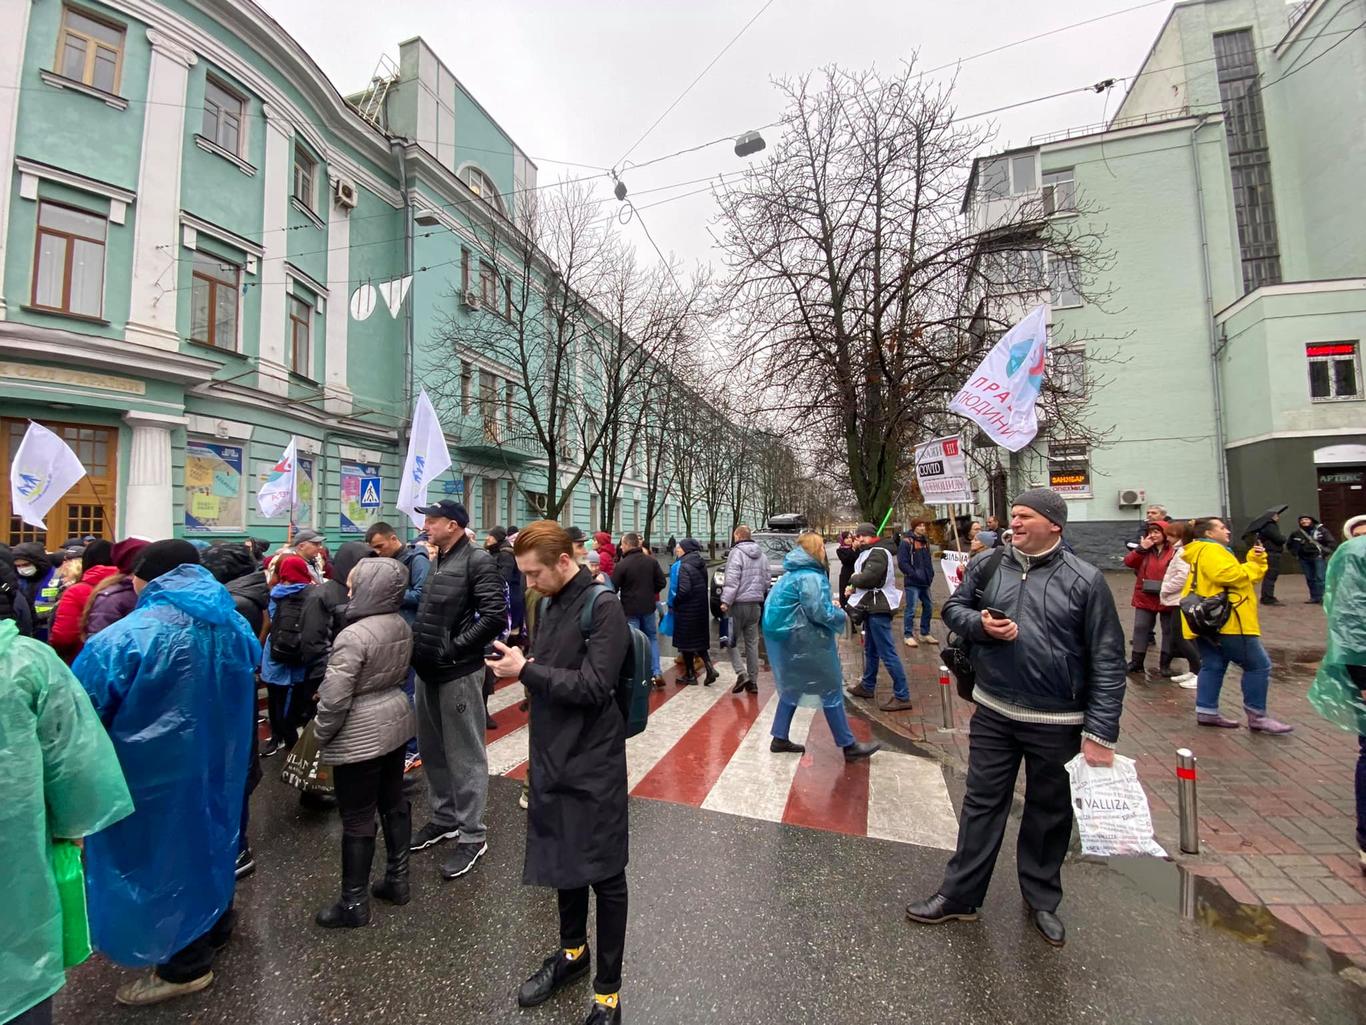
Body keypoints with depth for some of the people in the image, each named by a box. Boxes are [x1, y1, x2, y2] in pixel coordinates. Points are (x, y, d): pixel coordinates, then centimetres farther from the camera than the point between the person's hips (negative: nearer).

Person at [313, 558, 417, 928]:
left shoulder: (353, 636, -24)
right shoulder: (402, 625, 0)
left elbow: (334, 699, -21)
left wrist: (320, 735, -4)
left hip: (360, 735, -7)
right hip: (395, 722, 8)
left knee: (357, 820, 8)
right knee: (394, 802, 19)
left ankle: (354, 904, 24)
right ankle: (397, 879, 34)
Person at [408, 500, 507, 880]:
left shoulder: (478, 561, -14)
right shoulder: (433, 560, 10)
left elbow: (495, 616, -21)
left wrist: (454, 648, -17)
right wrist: (419, 647, 5)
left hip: (458, 672, -8)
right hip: (427, 669, 8)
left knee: (465, 756, 4)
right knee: (433, 751, 21)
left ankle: (472, 835, 20)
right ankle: (444, 818, 40)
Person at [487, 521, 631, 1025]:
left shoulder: (602, 607, -18)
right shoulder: (547, 604, 5)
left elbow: (593, 687, -24)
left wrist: (527, 670, -20)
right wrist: (517, 664, -1)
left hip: (592, 763, -7)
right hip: (553, 756, 7)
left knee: (604, 873, 9)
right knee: (563, 859, 24)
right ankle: (572, 951, 48)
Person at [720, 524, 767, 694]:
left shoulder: (737, 553, -12)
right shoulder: (762, 555, 10)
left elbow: (732, 580, -19)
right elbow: (767, 580, 12)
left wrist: (725, 601, -16)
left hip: (738, 604, -6)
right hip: (756, 604, 6)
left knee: (732, 640, 6)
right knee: (752, 642, 12)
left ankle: (741, 674, -7)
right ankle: (753, 681, 16)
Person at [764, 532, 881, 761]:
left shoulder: (794, 573, 12)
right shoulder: (810, 576, -19)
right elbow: (819, 612, -24)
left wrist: (829, 606, 11)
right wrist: (840, 613, -5)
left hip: (787, 636, 10)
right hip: (802, 639, -10)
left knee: (793, 687, 18)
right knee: (830, 688, 2)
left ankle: (780, 739, 23)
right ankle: (849, 746, 13)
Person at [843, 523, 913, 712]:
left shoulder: (878, 553, -16)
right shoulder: (868, 553, 18)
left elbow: (867, 578, -28)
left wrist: (853, 578, -9)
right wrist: (854, 588, 2)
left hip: (878, 608, -11)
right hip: (872, 607, 11)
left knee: (887, 653, -9)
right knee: (870, 650, 21)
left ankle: (902, 696, -3)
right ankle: (867, 686, 34)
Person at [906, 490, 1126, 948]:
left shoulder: (1084, 580, -9)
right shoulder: (987, 565, -1)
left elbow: (1107, 662, -7)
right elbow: (953, 608, 11)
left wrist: (1101, 732, -10)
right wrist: (979, 624, -12)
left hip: (1057, 723, -1)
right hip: (993, 714, 2)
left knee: (1049, 813, 17)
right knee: (981, 805, 12)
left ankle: (1042, 900, 40)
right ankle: (960, 894, 26)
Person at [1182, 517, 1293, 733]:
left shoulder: (1205, 552, 22)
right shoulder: (1211, 550, -11)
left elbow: (1241, 573, 22)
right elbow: (1231, 575, -25)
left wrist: (1255, 560, 8)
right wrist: (1252, 567, -8)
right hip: (1225, 621, -10)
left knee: (1212, 666, 11)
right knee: (1259, 665, -1)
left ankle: (1206, 711, 13)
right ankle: (1257, 717, 5)